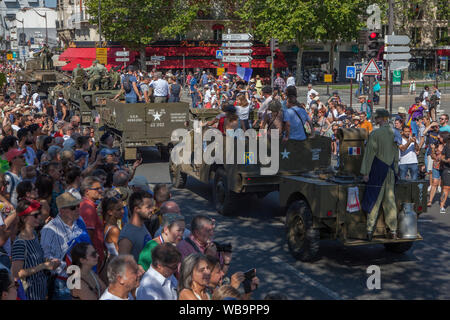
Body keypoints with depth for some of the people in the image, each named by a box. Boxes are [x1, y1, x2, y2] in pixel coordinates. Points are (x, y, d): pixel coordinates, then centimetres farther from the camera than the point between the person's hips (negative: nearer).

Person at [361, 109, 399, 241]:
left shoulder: (375, 133, -12)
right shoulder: (394, 133, 6)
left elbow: (370, 153, -12)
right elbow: (396, 155, 12)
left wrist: (365, 172, -9)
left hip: (377, 169, -5)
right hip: (390, 170, 5)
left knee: (374, 200, 0)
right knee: (390, 200, 10)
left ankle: (369, 231, 1)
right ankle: (393, 230, 12)